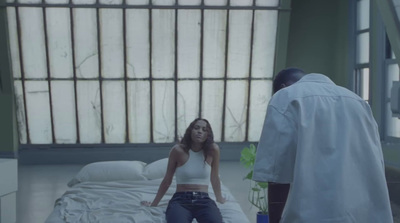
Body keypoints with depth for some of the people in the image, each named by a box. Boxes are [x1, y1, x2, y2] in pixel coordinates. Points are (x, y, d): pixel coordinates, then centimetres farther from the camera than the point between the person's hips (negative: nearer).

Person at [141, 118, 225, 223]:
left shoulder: (213, 149, 0)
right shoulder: (178, 150, -3)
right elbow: (167, 180, 9)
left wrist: (219, 198, 30)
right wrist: (154, 204, 17)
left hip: (204, 201, 2)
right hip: (180, 200, -2)